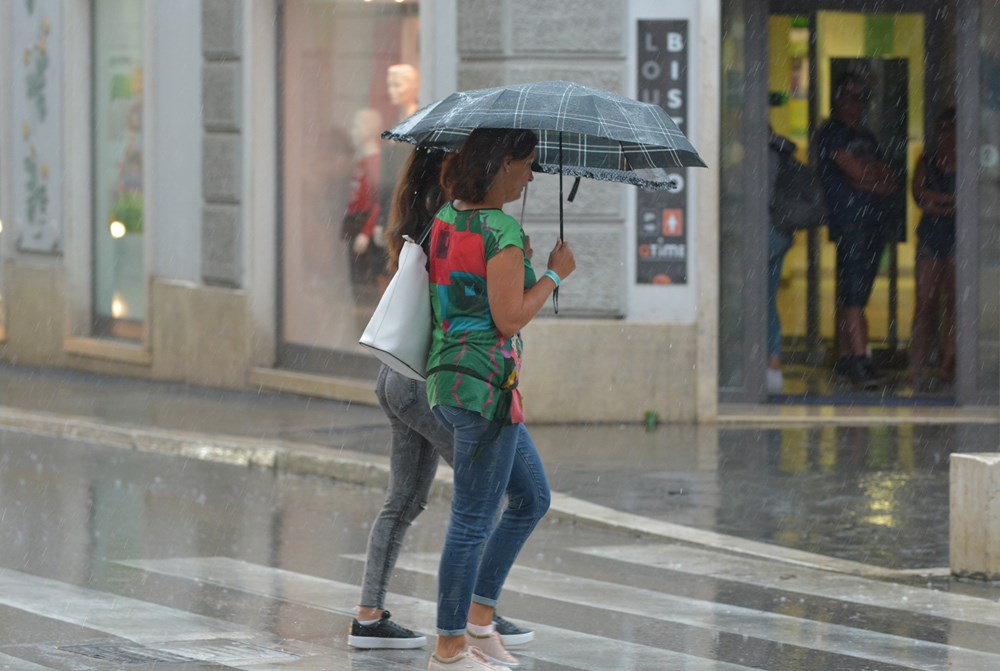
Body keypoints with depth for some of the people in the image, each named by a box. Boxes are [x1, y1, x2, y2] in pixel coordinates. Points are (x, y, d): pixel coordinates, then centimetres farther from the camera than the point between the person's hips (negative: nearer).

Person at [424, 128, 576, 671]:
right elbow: (508, 320, -18)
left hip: (445, 380, 10)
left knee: (532, 498, 20)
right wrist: (555, 274, -6)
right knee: (473, 520, -1)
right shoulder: (502, 232, -17)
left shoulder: (445, 218, 10)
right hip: (485, 384, -10)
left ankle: (478, 617, 21)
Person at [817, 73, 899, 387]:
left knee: (852, 294, 8)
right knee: (853, 294, -14)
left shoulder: (867, 137, 23)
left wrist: (868, 178, -3)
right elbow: (855, 170, -11)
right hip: (848, 221, -8)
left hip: (875, 221, 8)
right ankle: (859, 359, -21)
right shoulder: (832, 132, -1)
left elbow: (892, 182, 16)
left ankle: (845, 358, 10)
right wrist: (881, 173, 7)